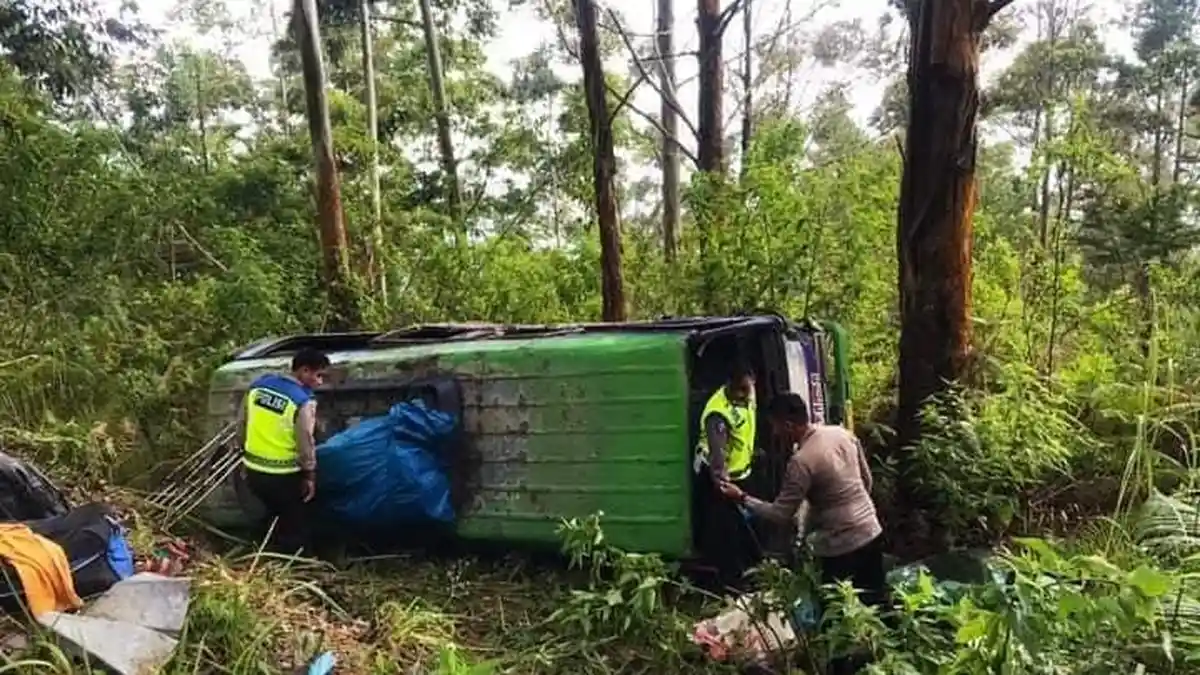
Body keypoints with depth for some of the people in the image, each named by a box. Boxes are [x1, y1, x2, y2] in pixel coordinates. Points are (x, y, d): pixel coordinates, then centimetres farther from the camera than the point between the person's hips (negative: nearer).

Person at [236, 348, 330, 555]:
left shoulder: (259, 385, -1)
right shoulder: (303, 401, -20)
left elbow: (241, 423, 7)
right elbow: (305, 442, -16)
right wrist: (309, 475, -3)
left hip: (253, 469, 7)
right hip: (283, 475, -7)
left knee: (277, 518, 28)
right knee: (295, 526, 14)